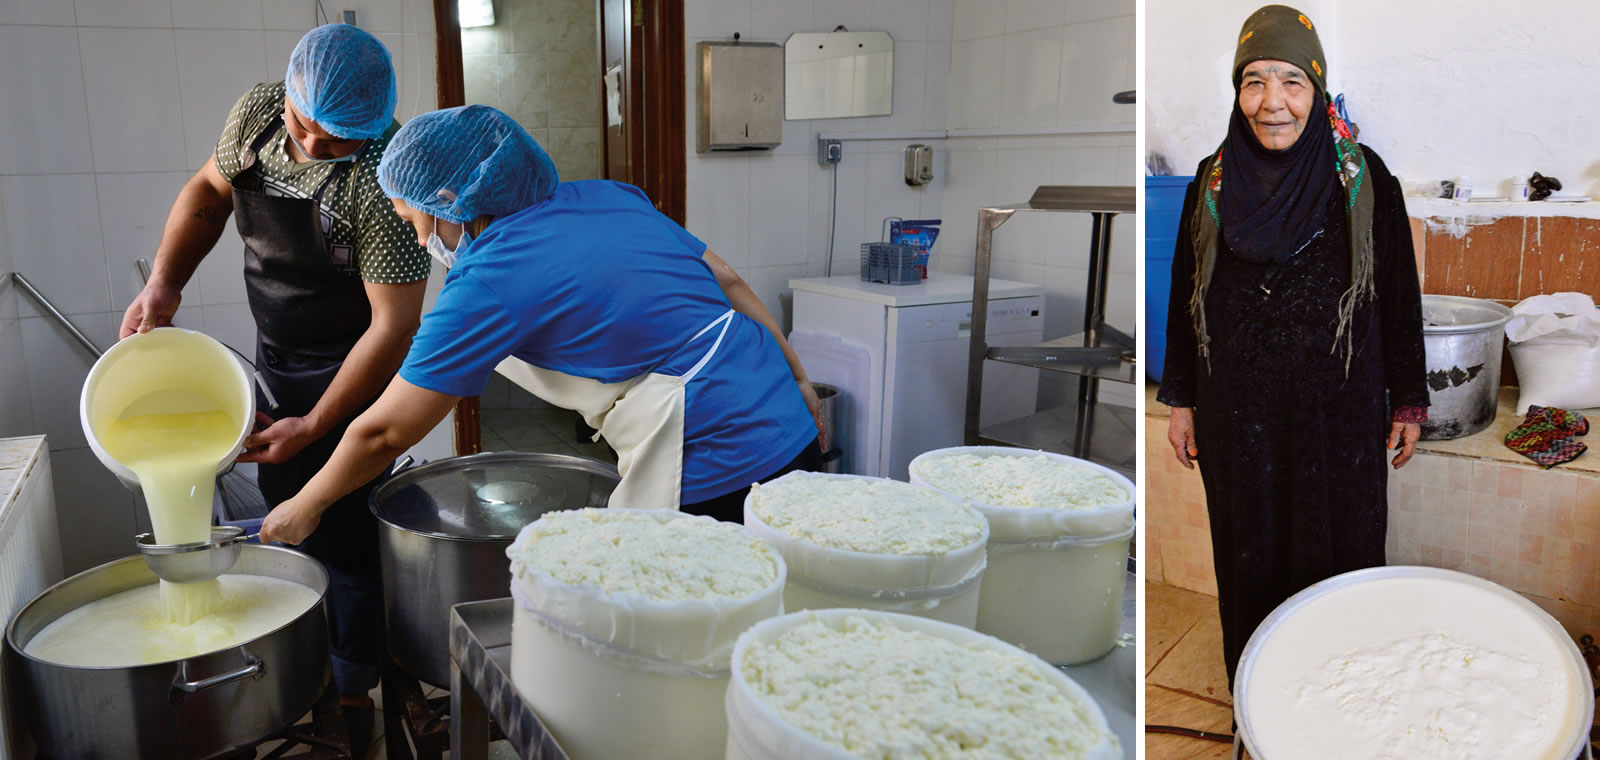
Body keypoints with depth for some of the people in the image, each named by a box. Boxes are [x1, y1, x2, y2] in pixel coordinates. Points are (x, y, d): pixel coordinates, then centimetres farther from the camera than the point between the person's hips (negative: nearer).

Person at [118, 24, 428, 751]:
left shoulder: (382, 181, -28)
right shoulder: (258, 112, -7)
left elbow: (394, 326, -27)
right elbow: (208, 191, 13)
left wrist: (313, 426, -21)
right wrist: (163, 284, 0)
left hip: (353, 366, -7)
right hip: (276, 358, 7)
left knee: (341, 531, -4)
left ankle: (352, 701, 14)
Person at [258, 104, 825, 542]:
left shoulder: (487, 284, -10)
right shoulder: (608, 197, 9)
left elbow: (383, 433, -2)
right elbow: (727, 283, 11)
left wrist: (303, 508, 14)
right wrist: (797, 382, 17)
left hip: (720, 477, -8)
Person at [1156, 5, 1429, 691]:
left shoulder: (1364, 179, -5)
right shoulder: (1212, 182, -1)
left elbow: (1400, 294, 0)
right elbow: (1185, 296, 5)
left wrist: (1408, 401, 1)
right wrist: (1181, 401, 6)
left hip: (1338, 410, -1)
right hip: (1237, 413, 2)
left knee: (1338, 553, 10)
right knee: (1249, 554, 14)